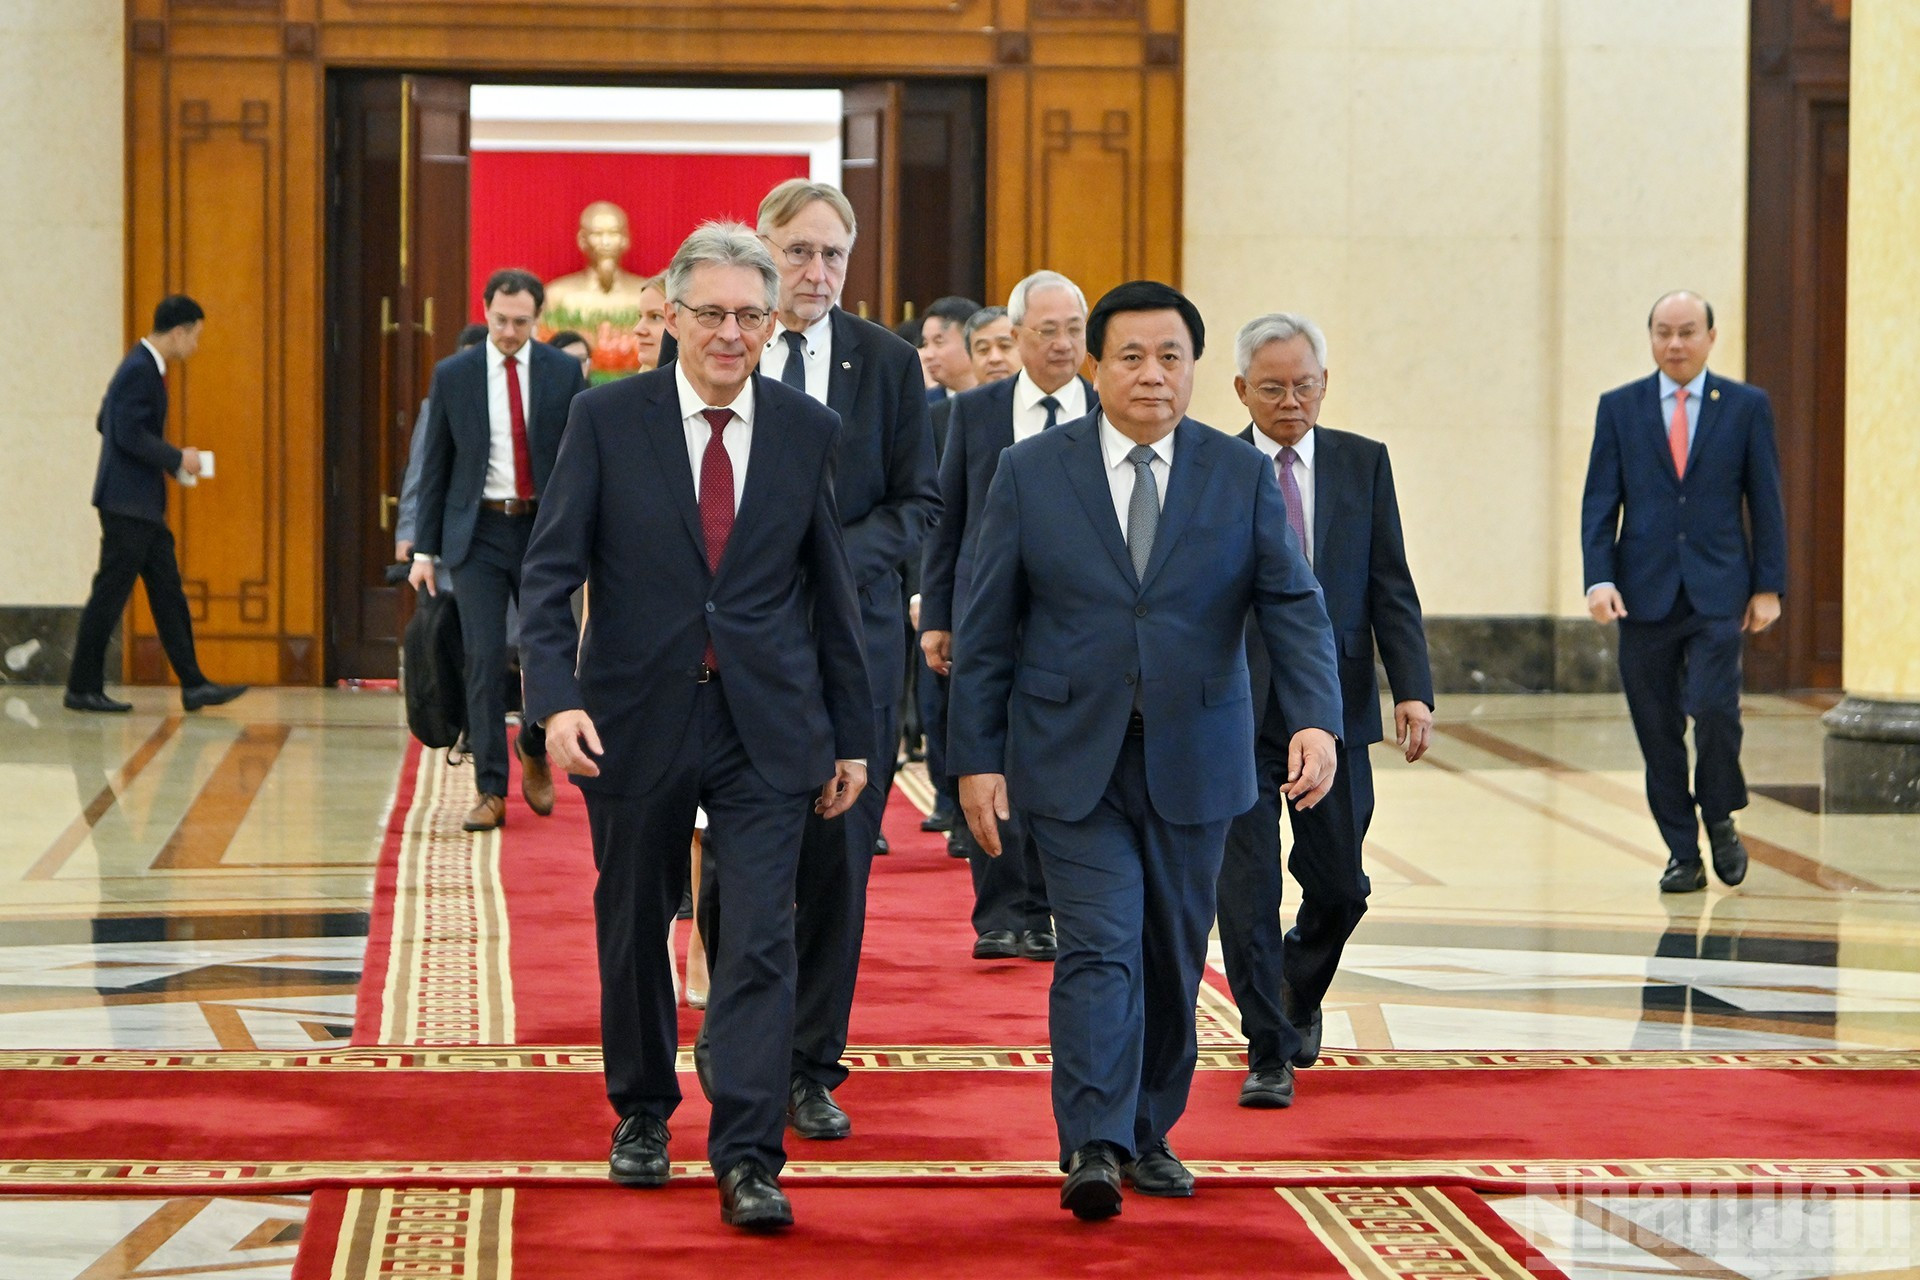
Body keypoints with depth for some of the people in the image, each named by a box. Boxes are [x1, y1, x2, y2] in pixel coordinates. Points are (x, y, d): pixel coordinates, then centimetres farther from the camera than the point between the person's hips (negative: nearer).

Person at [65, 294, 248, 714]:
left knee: (168, 593, 8)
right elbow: (129, 434, -23)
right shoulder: (139, 371, -16)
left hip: (144, 504, 10)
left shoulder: (145, 367, 14)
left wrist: (170, 459, 15)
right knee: (110, 594, -4)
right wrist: (177, 459, -12)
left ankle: (193, 684, 9)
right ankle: (82, 690, 2)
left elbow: (106, 423, 21)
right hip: (127, 502, -10)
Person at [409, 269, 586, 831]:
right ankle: (490, 789, 2)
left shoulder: (564, 373, 1)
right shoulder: (452, 375, 2)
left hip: (546, 529, 0)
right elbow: (435, 467, 6)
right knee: (485, 660, -4)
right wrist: (424, 549, 4)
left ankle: (534, 750, 31)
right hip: (479, 532, 0)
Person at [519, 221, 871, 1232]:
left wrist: (851, 733, 9)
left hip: (767, 727, 0)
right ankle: (642, 1113, 33)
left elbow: (831, 589, 8)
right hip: (636, 721, 0)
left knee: (758, 940, -7)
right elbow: (550, 569, -6)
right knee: (634, 927, 13)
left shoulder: (807, 430, 3)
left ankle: (748, 1159, -6)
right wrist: (556, 697, -19)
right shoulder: (606, 419, -2)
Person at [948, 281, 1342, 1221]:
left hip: (1192, 761, 2)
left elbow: (1294, 608, -4)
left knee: (1173, 959, 10)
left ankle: (1149, 1136, 24)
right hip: (1072, 762, -2)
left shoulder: (1243, 477, 2)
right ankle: (1092, 1150, -15)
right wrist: (976, 758, -3)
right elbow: (985, 629, 2)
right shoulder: (1032, 473, 0)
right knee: (1099, 949, -13)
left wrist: (1317, 718, -20)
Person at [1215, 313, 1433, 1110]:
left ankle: (1299, 991, 38)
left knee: (1338, 885, 9)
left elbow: (1391, 587, 3)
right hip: (1236, 710, -2)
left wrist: (1413, 689, -7)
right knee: (1246, 888, -5)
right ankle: (1269, 1052, 4)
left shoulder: (1364, 463, 6)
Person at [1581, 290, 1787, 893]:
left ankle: (1719, 818, 9)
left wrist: (1768, 587, 0)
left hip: (1718, 593, -1)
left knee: (1714, 707, -17)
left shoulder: (1747, 406, 5)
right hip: (1645, 592, 2)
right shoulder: (1619, 408, 7)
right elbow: (1600, 501, 4)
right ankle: (1682, 852, 12)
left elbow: (1765, 501, 6)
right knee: (1658, 728, 2)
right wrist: (1599, 579, -9)